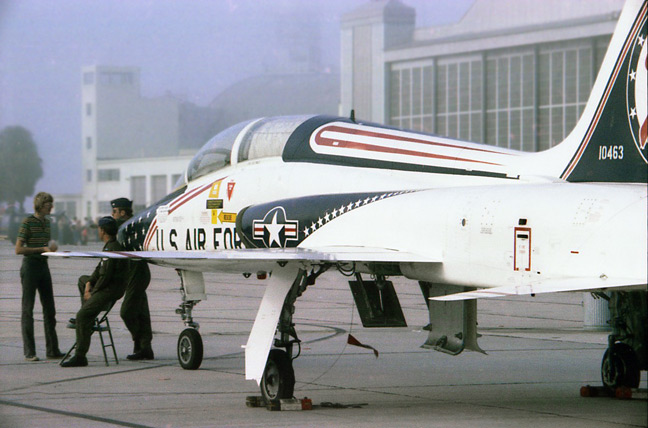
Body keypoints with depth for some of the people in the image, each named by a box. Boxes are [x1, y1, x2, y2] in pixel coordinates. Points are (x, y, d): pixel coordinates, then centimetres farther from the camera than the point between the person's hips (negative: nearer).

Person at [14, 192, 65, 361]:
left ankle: (52, 350, 14)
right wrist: (42, 249, -18)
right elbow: (18, 249, -15)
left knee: (49, 309, 8)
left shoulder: (47, 222, 12)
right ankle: (29, 352, -1)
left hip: (43, 266, 7)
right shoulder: (27, 222, -11)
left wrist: (51, 249, 5)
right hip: (30, 266, -7)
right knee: (28, 309, -2)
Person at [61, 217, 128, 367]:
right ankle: (89, 319, 22)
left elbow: (106, 275, -21)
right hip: (108, 287, 11)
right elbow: (100, 269, 19)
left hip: (110, 291, -11)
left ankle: (80, 356, -22)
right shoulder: (110, 246, 15)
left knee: (81, 316, -20)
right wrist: (89, 283, 3)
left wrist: (92, 292, -11)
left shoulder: (111, 249, -18)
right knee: (82, 280, 34)